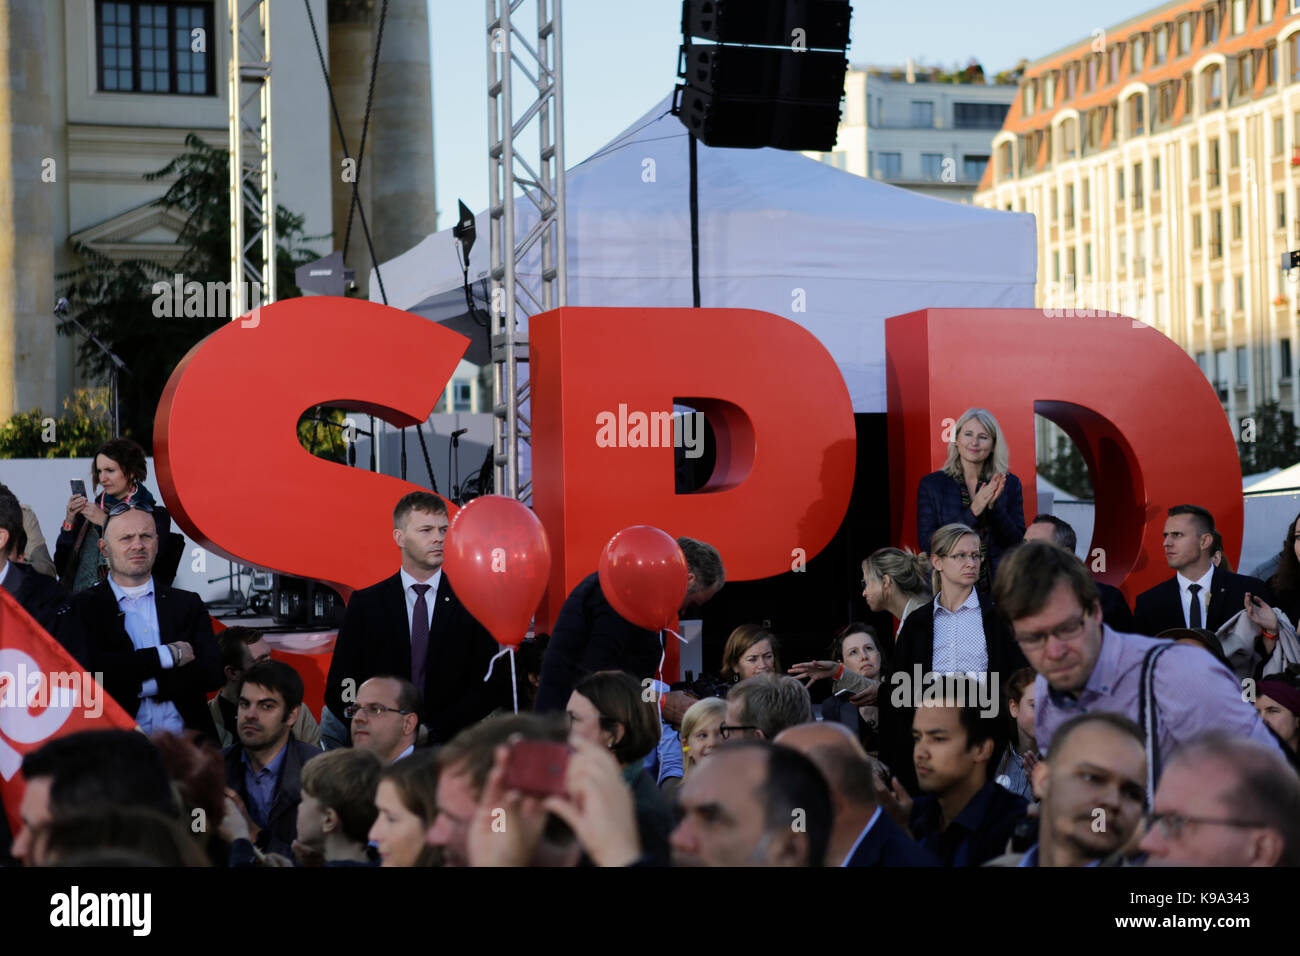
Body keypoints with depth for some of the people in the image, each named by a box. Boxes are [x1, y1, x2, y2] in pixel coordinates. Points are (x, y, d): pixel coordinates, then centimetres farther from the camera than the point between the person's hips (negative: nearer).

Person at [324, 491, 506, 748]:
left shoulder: (471, 603, 8)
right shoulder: (365, 604, 9)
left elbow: (493, 684, 5)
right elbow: (338, 689, 8)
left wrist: (432, 729, -5)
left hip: (447, 744, -1)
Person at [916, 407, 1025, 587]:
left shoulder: (1009, 484, 7)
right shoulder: (931, 484, 3)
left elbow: (1018, 544, 2)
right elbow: (926, 543, -5)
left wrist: (994, 506, -13)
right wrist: (973, 512, -13)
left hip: (998, 585, 1)